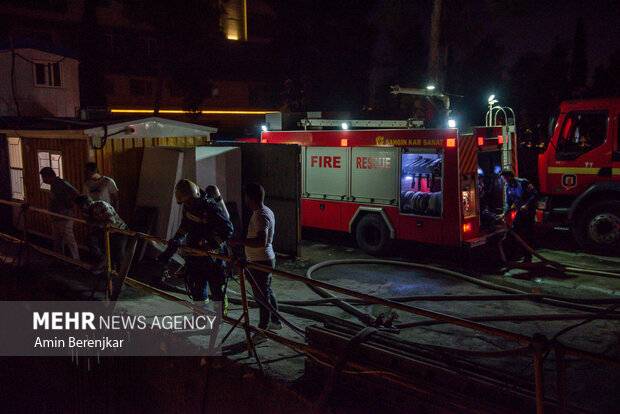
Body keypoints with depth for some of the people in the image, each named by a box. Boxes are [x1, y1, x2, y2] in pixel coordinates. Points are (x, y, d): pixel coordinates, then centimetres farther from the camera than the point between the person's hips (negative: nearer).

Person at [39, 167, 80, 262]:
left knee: (69, 240, -5)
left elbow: (75, 193, -31)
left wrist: (68, 204, -21)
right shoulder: (53, 184, 13)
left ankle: (76, 261, 2)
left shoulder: (61, 183, -18)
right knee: (57, 240, 18)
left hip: (65, 218, -10)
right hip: (56, 218, 10)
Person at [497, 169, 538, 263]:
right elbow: (507, 202, 5)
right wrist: (504, 213, -11)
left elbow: (534, 194, -14)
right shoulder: (507, 187, 6)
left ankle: (527, 257, 5)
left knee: (528, 234, -3)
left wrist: (527, 205, -21)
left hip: (529, 210, -6)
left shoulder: (523, 182, -13)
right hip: (519, 211, 6)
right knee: (514, 230, -5)